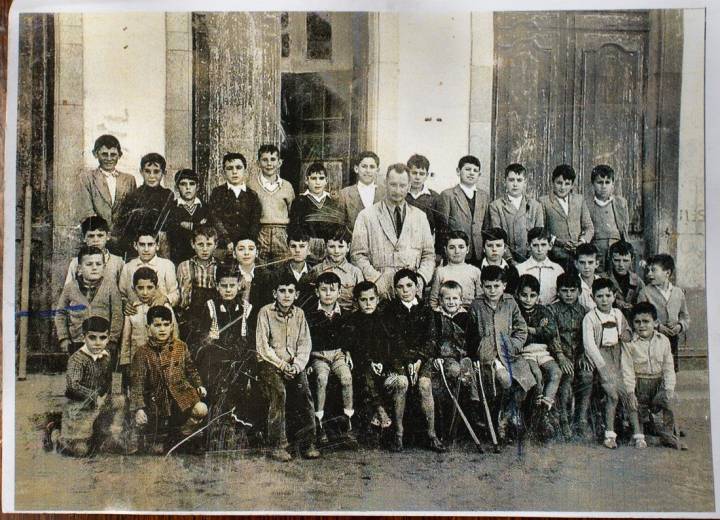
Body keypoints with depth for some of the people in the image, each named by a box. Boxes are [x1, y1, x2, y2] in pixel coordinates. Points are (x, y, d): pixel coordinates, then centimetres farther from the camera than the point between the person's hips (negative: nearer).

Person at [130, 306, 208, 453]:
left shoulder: (181, 347, 2)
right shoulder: (142, 353, -7)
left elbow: (190, 370, 14)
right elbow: (136, 384, -9)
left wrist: (199, 386, 1)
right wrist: (138, 408, -17)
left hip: (181, 395, 2)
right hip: (156, 402, -2)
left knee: (201, 409, -29)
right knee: (156, 450, 1)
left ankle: (183, 436, -2)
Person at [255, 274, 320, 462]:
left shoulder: (299, 314, 10)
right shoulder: (265, 312, -2)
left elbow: (305, 343, 6)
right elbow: (262, 347, -6)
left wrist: (297, 365, -10)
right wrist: (281, 365, -13)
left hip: (294, 364, 3)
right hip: (270, 363, -3)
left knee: (304, 393, -21)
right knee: (279, 392, -28)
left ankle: (308, 444, -10)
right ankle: (277, 446, -20)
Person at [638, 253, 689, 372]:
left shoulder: (678, 292, 10)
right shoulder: (645, 292, -3)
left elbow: (685, 316, 17)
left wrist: (680, 326, -3)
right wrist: (658, 327, -16)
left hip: (673, 339, 4)